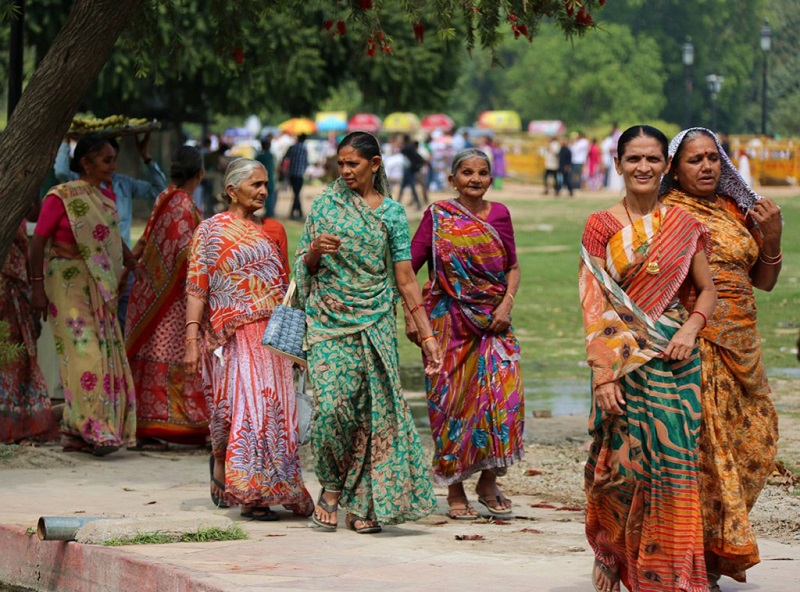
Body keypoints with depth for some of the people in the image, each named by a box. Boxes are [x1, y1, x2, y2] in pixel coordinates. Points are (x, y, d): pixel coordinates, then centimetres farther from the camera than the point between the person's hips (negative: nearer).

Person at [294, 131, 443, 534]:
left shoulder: (391, 213, 4)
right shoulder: (325, 205, 7)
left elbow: (405, 280, 4)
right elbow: (304, 267, 12)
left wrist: (426, 335, -1)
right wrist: (316, 251, -12)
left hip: (375, 324, 0)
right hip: (329, 321, 0)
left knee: (375, 410, -3)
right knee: (330, 406, -15)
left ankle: (363, 504, 5)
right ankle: (331, 485, 6)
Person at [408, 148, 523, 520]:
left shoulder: (499, 215, 8)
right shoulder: (437, 216, -1)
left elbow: (513, 267, 14)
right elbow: (408, 267, -1)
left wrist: (507, 303, -2)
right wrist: (409, 316, -8)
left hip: (493, 321, 2)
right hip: (449, 322, -2)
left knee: (503, 395, -10)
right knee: (452, 402, 0)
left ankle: (489, 484, 5)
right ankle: (455, 491, 11)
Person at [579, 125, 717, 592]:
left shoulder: (684, 225, 7)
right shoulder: (601, 226, 1)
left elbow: (707, 291, 12)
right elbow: (593, 304, -3)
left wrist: (690, 329, -9)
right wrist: (602, 375, -11)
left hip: (675, 360, 1)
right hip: (623, 361, -1)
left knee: (673, 463, -4)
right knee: (621, 465, -1)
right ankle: (608, 550, 25)